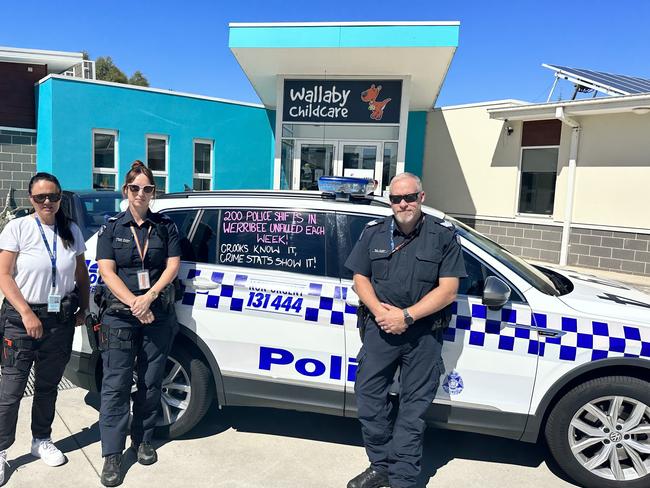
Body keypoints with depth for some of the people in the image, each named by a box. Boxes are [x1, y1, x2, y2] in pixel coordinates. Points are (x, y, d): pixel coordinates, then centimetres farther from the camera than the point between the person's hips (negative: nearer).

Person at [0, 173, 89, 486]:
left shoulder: (71, 231, 4)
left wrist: (83, 309, 7)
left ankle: (41, 441, 33)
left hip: (61, 319, 4)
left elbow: (81, 274, 13)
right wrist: (27, 314, -16)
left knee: (48, 386, 15)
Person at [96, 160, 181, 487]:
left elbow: (172, 265, 0)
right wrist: (134, 303, -16)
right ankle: (112, 455, 8)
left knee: (150, 383, 10)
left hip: (159, 316, 1)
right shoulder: (112, 227, 5)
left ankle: (142, 440, 27)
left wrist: (150, 296, -15)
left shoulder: (165, 226, 8)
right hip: (119, 316, -1)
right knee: (116, 384, -1)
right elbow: (106, 271, -4)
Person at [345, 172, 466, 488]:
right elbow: (360, 278, 8)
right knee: (368, 397, 6)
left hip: (424, 333, -2)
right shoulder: (374, 232, 7)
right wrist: (379, 310, -11)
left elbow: (448, 289, -7)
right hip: (380, 328, 3)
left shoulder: (443, 235, -2)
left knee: (413, 407, 7)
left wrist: (406, 316, -16)